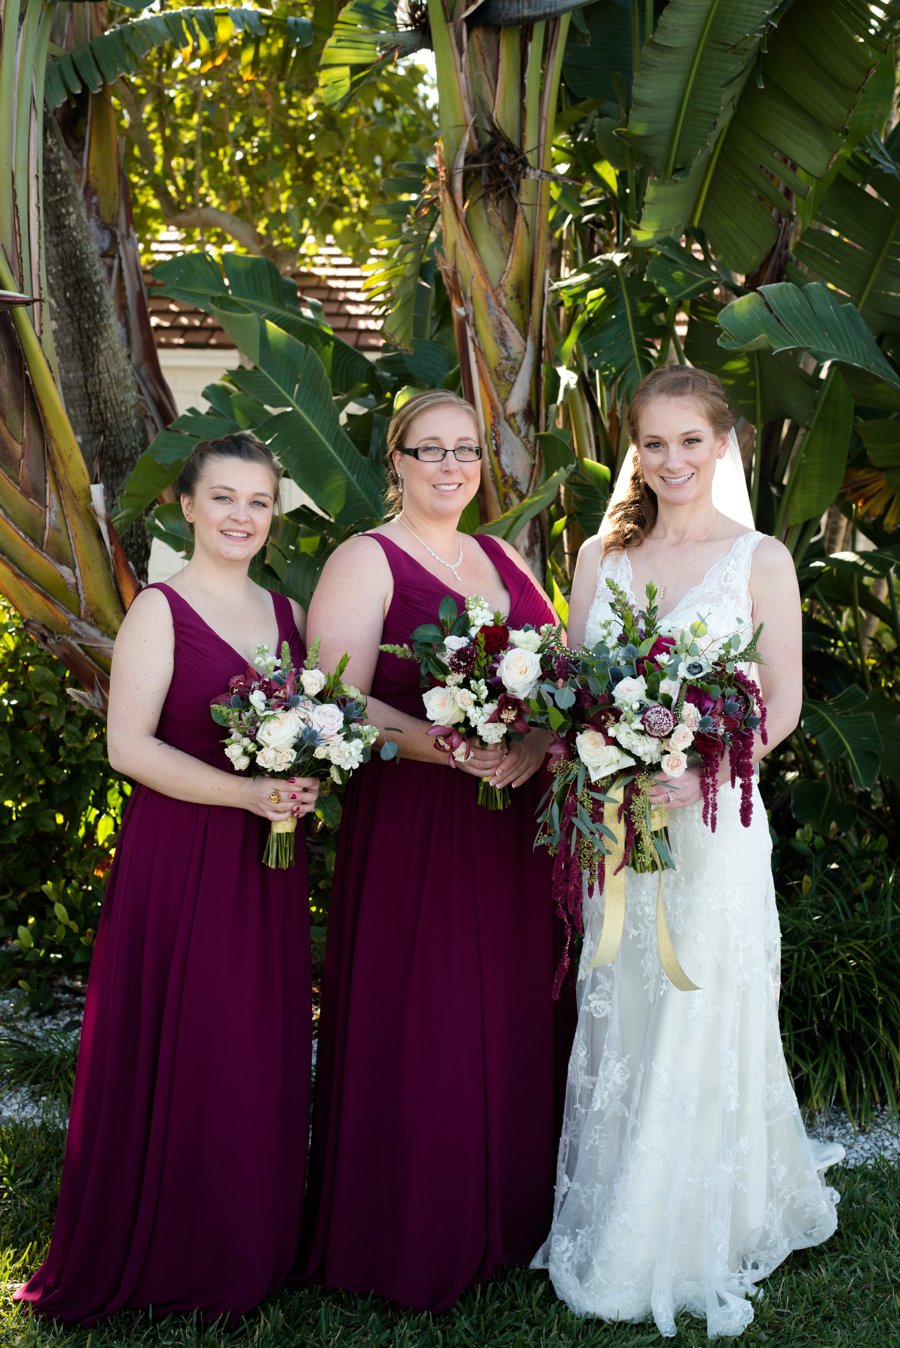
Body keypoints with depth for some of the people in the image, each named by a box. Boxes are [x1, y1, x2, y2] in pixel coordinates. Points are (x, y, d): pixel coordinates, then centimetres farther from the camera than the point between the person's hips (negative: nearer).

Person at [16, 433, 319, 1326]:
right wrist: (246, 793, -21)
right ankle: (167, 1254, 20)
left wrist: (307, 784, -4)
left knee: (263, 1049, 10)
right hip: (179, 857, -5)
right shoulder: (160, 610, -7)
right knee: (178, 1051, 1)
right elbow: (128, 745, -14)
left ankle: (248, 1245, 27)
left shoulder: (287, 611, 11)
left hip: (267, 861, 6)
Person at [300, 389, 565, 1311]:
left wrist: (538, 743, -8)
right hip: (408, 825, -5)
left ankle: (502, 1219, 27)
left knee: (506, 1017, 10)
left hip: (509, 822, 6)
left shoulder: (503, 560, 16)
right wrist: (451, 749, -25)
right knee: (416, 1028, 0)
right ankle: (409, 1243, 17)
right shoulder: (364, 562, -3)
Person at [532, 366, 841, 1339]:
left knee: (700, 1020, 3)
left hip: (711, 817, -3)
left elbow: (783, 702, -4)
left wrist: (700, 773, -19)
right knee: (616, 1019, 11)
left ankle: (687, 1248, 21)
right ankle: (607, 1227, 28)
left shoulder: (760, 558, -1)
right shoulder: (601, 556, 9)